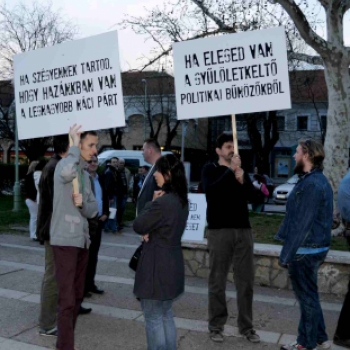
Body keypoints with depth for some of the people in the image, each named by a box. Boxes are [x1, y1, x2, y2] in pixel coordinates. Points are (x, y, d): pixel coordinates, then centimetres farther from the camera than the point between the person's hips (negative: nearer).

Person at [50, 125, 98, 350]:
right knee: (67, 299, -7)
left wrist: (83, 203, -9)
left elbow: (93, 210, 13)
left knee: (77, 296, 16)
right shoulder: (64, 165, -9)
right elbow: (67, 172, -37)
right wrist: (74, 143, -24)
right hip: (65, 240, -9)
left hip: (82, 240, 9)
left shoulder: (86, 175, 17)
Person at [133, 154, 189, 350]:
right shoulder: (181, 200, 7)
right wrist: (149, 231, -4)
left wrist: (151, 203, -4)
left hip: (157, 266, -9)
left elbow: (138, 226, -13)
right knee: (166, 315, 20)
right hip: (172, 265, 9)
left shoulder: (162, 202, -23)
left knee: (153, 318, 5)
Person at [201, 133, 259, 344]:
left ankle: (247, 326, 19)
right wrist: (230, 170, -21)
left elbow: (252, 196, 2)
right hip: (219, 230, -4)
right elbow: (210, 191, -17)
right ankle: (216, 326, 15)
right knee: (217, 281, 3)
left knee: (246, 280, 7)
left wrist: (242, 180, -15)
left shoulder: (241, 170, 16)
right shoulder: (211, 169, 4)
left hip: (243, 229, 4)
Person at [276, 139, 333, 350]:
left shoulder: (311, 184, -21)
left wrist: (287, 254, -18)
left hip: (305, 250, -10)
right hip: (313, 248, 10)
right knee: (310, 295, 19)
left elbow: (302, 225, -23)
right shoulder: (318, 180, 12)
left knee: (307, 297, 3)